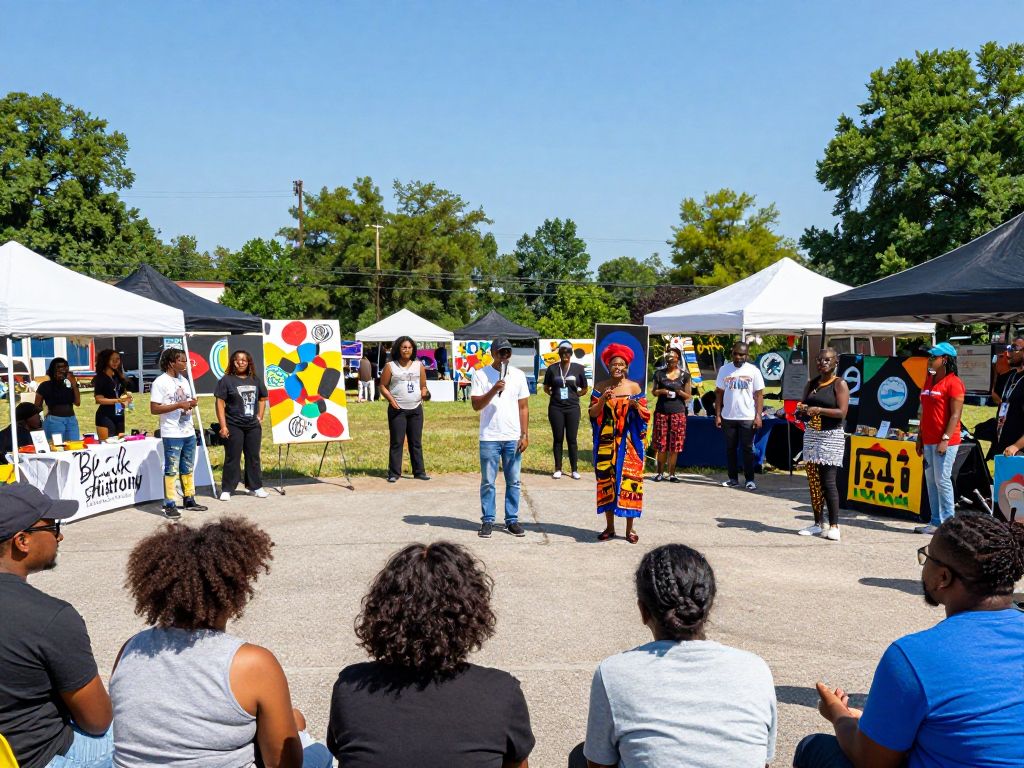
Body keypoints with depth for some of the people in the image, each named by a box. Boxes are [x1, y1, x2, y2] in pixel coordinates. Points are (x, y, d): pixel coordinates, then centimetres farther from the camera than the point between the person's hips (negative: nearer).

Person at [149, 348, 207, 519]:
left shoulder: (184, 380, 13)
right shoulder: (160, 382, -11)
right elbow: (154, 409, -15)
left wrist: (192, 404, -1)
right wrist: (178, 405, -22)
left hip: (189, 433, 8)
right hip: (172, 434, -8)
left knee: (187, 468, 14)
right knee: (171, 470, -3)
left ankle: (190, 500, 23)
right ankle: (169, 505, 1)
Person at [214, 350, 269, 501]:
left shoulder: (256, 380, 8)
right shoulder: (227, 380, -5)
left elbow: (262, 399, 19)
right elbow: (220, 403, -8)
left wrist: (260, 417, 9)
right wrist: (223, 425, -13)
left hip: (253, 426, 4)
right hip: (234, 426, -4)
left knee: (253, 457, 12)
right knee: (232, 458, 0)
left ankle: (255, 487, 22)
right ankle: (227, 489, 8)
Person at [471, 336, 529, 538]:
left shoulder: (518, 375, 7)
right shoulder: (481, 374, 0)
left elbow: (524, 407, 8)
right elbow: (476, 405, -6)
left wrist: (525, 435, 1)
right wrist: (494, 390, -20)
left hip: (513, 438, 2)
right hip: (489, 438, -2)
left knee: (513, 482, 6)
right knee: (488, 482, 4)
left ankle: (512, 520, 15)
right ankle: (487, 521, 13)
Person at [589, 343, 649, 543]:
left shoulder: (635, 387, 3)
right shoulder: (601, 387, 5)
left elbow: (644, 415, 2)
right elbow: (592, 413, 1)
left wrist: (637, 406, -18)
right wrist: (603, 399, -16)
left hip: (629, 442, -1)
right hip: (606, 442, 1)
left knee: (629, 481, -3)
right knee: (606, 480, 3)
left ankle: (630, 528, 7)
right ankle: (609, 527, 15)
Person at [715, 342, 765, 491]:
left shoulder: (753, 370, -1)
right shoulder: (724, 369, 5)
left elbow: (759, 394, -2)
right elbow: (719, 393, 7)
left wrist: (758, 416, -10)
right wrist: (718, 415, 1)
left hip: (747, 417, -2)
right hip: (728, 417, 2)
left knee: (748, 449, 1)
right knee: (730, 448, 7)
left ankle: (750, 480, 7)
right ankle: (733, 478, 15)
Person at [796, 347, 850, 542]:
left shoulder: (839, 384, -3)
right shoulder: (811, 384, 14)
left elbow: (842, 412, -12)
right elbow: (802, 409, 18)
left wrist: (819, 410, -23)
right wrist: (801, 411, -5)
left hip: (831, 436, -6)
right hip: (811, 435, 6)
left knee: (828, 482, -10)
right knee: (813, 481, 5)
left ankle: (834, 526, -4)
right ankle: (818, 524, 13)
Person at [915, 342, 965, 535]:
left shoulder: (953, 382, -10)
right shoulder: (929, 380, 15)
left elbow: (955, 414, -15)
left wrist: (945, 439, -20)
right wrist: (920, 437, 17)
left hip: (945, 441, -8)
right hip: (929, 440, 8)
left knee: (942, 480, -7)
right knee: (931, 480, 9)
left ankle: (948, 523, 1)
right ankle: (936, 522, 15)